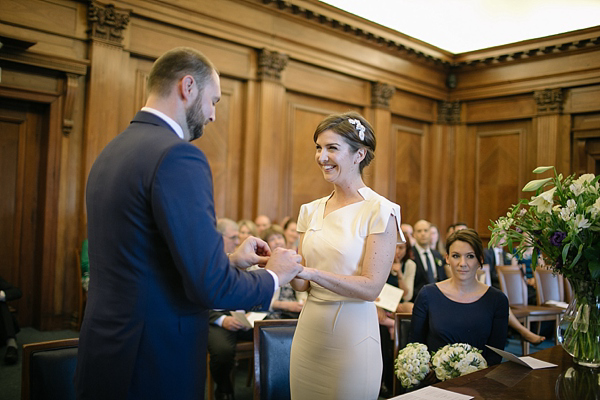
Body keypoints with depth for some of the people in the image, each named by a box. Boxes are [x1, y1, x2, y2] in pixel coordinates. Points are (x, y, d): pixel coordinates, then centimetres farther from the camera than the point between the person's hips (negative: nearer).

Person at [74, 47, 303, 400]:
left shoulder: (111, 151, 7)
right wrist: (272, 276, -5)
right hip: (153, 368, -8)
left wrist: (230, 260, 12)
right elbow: (211, 286, -24)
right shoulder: (178, 155, -20)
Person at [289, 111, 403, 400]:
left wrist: (311, 272, -26)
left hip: (351, 334, -5)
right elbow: (302, 284, 7)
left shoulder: (379, 211, -11)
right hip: (309, 330, 5)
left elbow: (371, 287, -16)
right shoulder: (312, 211, 6)